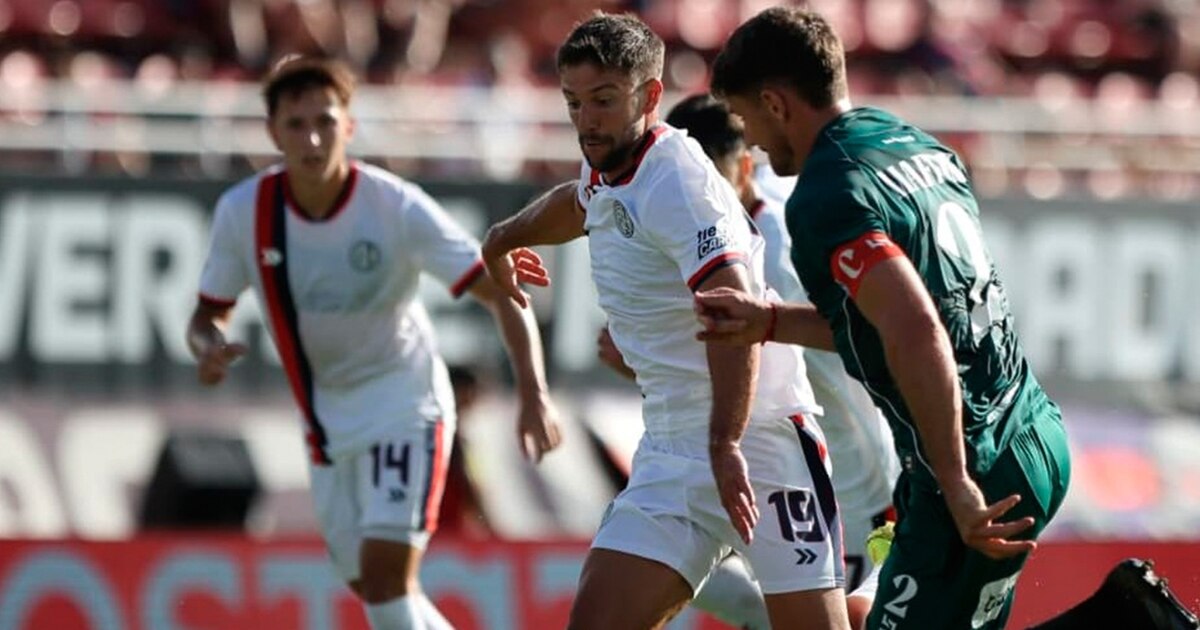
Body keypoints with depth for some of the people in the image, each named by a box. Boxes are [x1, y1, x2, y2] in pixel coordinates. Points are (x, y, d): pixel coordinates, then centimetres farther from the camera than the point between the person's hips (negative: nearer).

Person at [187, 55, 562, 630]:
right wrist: (208, 348, -22)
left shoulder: (397, 206, -21)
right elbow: (209, 312, 3)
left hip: (404, 407, -5)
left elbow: (501, 295, -18)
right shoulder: (244, 212, -11)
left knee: (387, 579, -20)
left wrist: (533, 395, -30)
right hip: (327, 425, 5)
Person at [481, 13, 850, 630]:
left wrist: (727, 443, -39)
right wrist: (506, 236, 55)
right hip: (670, 453, 8)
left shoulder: (677, 181, -18)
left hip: (757, 437, -8)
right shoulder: (606, 172, 10)